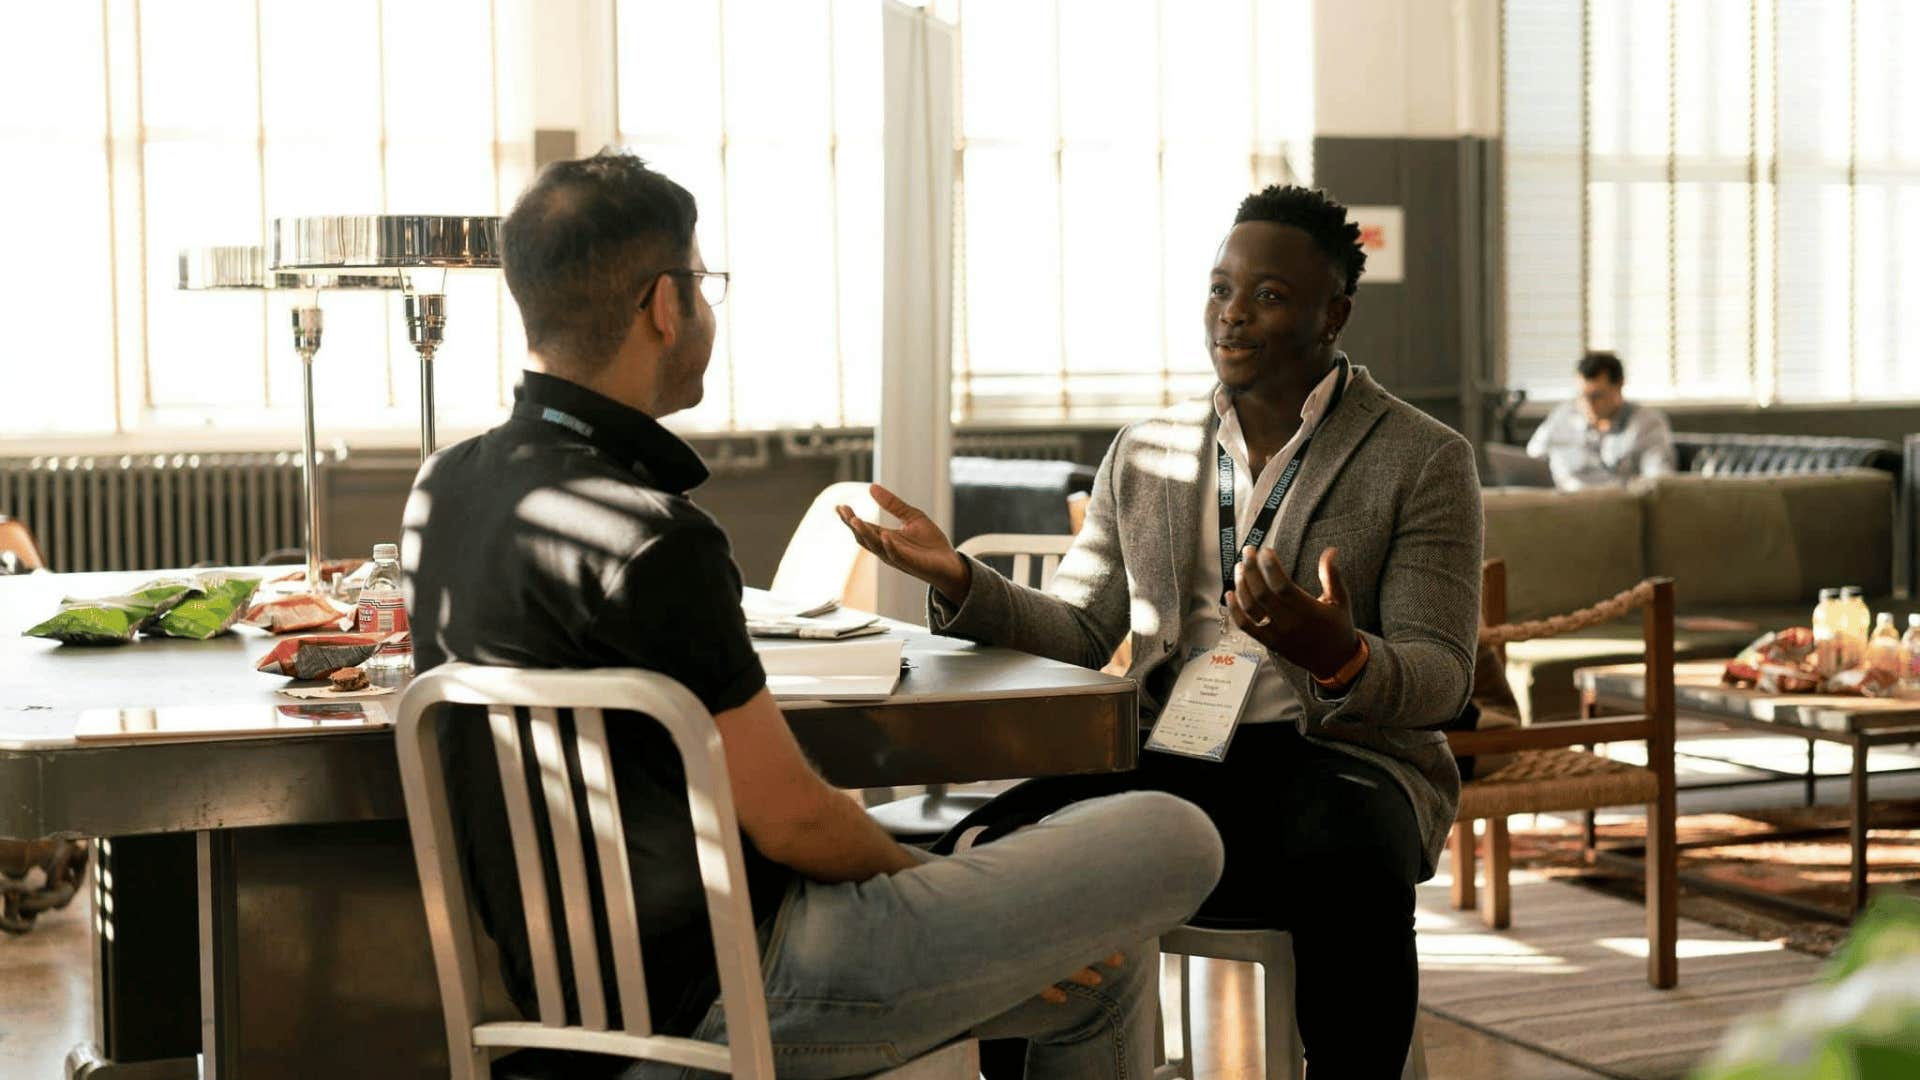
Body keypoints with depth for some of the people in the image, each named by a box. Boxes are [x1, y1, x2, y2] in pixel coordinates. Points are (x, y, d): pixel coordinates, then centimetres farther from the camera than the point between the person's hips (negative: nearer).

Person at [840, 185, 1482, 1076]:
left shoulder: (1423, 460, 3)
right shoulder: (1146, 454, 16)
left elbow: (1442, 675, -4)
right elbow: (1076, 634, 15)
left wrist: (1340, 659, -27)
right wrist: (960, 583, -5)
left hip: (1336, 758, -3)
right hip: (1170, 756, 3)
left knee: (1350, 872, -38)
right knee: (987, 848, -25)